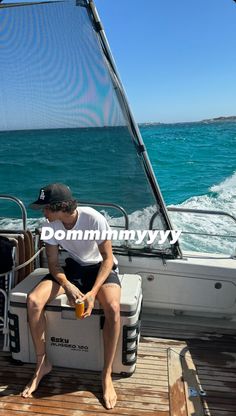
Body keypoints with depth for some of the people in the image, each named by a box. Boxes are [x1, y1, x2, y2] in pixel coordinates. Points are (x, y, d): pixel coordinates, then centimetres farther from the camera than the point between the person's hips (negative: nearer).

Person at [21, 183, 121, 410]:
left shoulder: (94, 219, -27)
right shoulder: (51, 225, -14)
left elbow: (108, 259, -20)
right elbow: (53, 263, -7)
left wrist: (93, 293, -31)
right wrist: (68, 286, -27)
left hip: (100, 267, -3)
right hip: (72, 266, 4)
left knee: (113, 308, -34)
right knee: (33, 301, -19)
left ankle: (106, 374, -11)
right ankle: (42, 363, 3)